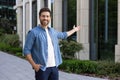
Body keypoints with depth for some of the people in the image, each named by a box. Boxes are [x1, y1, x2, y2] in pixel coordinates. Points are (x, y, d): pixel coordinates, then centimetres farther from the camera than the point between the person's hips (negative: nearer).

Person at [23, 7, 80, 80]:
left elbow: (63, 35, 34)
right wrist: (34, 64, -16)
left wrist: (74, 30, 47)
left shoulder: (53, 31, 13)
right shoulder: (33, 32, -7)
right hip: (42, 68, -6)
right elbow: (26, 50, -9)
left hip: (54, 67, 6)